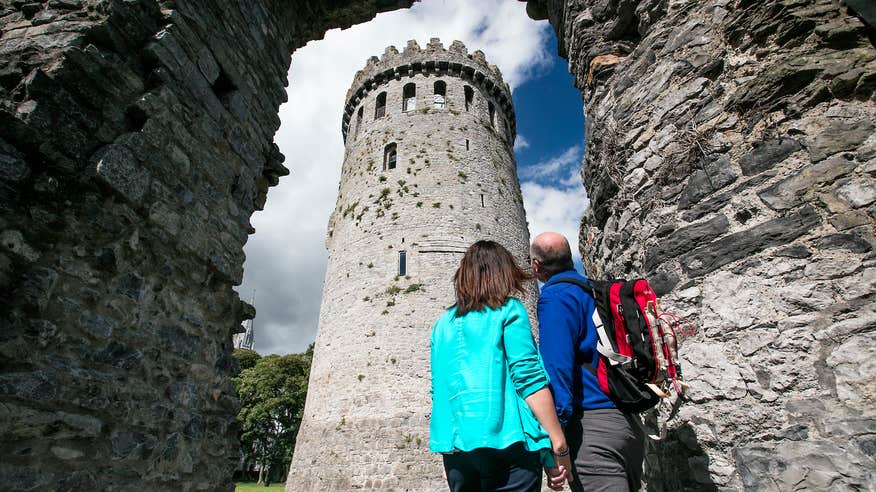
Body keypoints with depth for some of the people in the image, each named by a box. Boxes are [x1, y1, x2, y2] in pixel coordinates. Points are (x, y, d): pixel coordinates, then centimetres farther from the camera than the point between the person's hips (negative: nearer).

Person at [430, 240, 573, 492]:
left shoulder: (443, 323, 14)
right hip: (505, 441, -5)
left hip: (454, 444, 6)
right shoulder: (508, 310, -2)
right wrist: (558, 446, -7)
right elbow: (528, 377, -11)